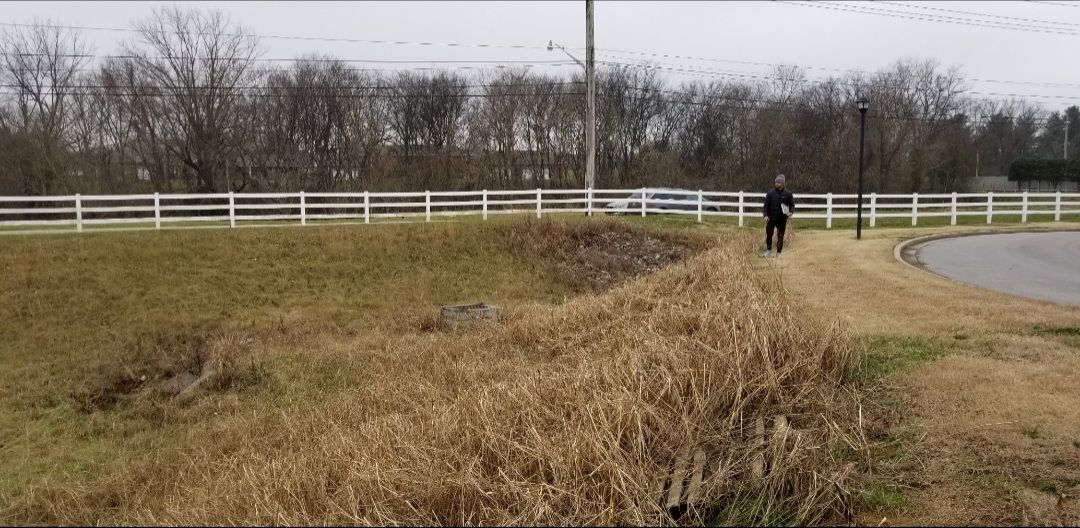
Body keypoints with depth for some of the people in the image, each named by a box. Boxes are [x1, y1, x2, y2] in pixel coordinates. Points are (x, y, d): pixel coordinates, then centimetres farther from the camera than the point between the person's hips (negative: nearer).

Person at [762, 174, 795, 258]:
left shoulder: (788, 194, 0)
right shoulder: (770, 193, 1)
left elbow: (792, 205, 5)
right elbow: (766, 205, 3)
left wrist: (791, 212, -14)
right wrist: (765, 215, -9)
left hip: (782, 219, -1)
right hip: (771, 218, 1)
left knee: (780, 236, 3)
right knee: (768, 234, 3)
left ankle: (779, 253, 13)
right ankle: (769, 250, 20)